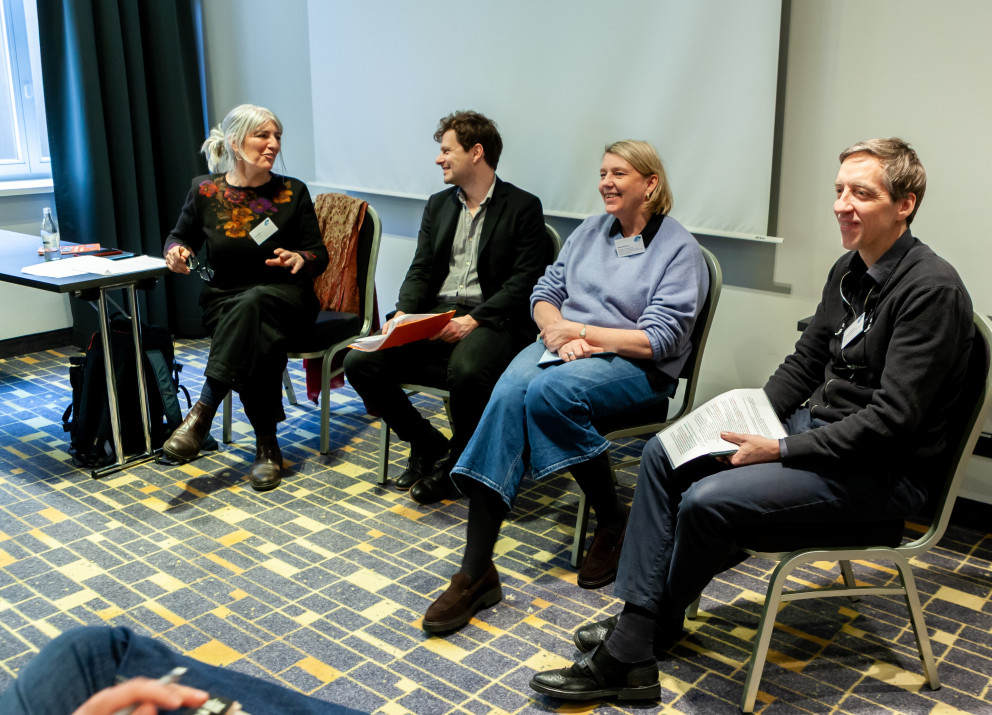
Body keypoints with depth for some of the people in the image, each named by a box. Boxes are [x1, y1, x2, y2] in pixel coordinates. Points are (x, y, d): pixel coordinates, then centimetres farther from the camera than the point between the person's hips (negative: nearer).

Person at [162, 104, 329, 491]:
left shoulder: (292, 192, 1)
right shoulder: (205, 190, 3)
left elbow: (320, 255, 4)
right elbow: (180, 236, 18)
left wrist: (300, 260, -19)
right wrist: (176, 251, -6)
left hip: (284, 296, 0)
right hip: (223, 299, 1)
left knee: (253, 304, -38)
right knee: (257, 335, -35)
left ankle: (203, 411, -38)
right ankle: (267, 446, -27)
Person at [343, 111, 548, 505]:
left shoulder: (523, 207, 1)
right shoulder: (438, 205, 20)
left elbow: (524, 281, -7)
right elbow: (421, 270, 14)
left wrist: (474, 320, -19)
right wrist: (403, 313, -6)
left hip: (490, 320, -6)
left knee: (466, 370, -38)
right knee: (359, 362, -15)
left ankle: (458, 461, -7)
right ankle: (427, 444, 6)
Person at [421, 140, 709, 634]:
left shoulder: (680, 250, -1)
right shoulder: (590, 231, 19)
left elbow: (660, 339, -11)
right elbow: (545, 291, 14)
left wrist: (579, 331, -14)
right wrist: (557, 329, -9)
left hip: (635, 367, -5)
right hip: (564, 347, 5)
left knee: (550, 391, -36)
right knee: (507, 395, -28)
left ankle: (613, 522, -12)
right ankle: (475, 571, -31)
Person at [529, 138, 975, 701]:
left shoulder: (932, 290, -19)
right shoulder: (850, 269, 9)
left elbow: (892, 419, -23)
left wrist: (781, 450, -23)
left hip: (883, 470, -9)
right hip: (813, 424, 10)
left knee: (709, 500, -26)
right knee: (664, 455, -1)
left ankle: (654, 627, 3)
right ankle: (632, 638, -5)